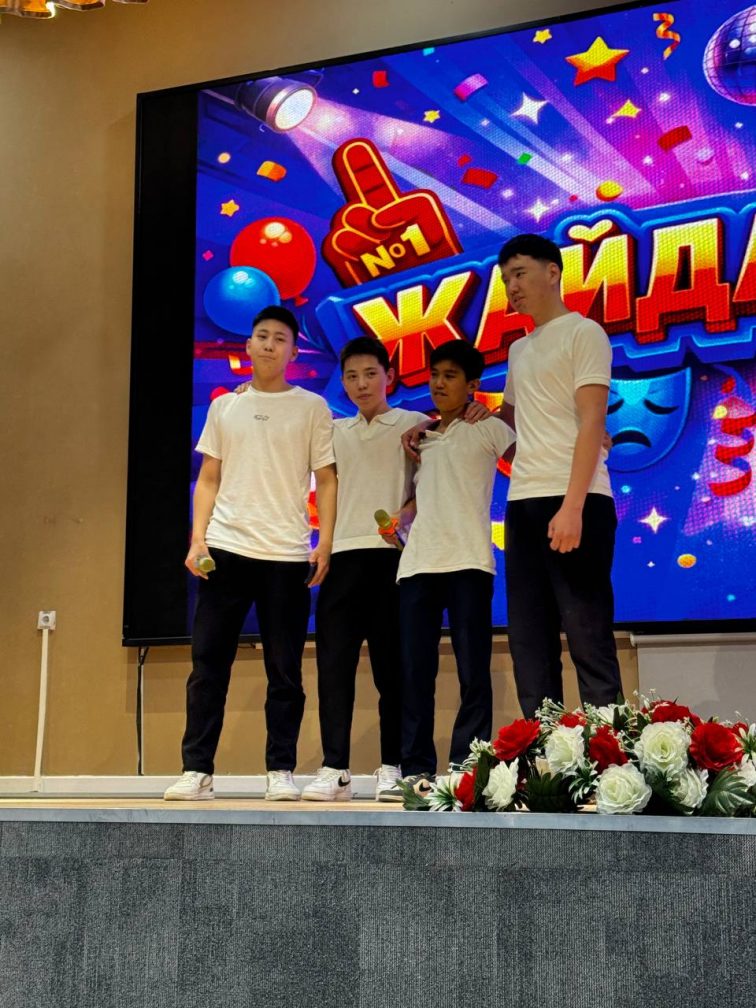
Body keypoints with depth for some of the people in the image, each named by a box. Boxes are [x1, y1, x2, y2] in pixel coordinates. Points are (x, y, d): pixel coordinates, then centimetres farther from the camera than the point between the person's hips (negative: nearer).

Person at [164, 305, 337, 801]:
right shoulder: (225, 407, 14)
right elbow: (209, 479, 13)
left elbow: (326, 480, 4)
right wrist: (198, 538, 1)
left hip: (287, 555, -2)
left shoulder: (312, 408, 7)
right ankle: (197, 770, 4)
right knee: (208, 663, -1)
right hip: (225, 549, 2)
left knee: (285, 670, 2)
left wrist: (325, 543, -6)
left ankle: (281, 771, 8)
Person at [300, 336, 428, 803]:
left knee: (391, 663, -2)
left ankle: (392, 768, 4)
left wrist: (406, 513, -12)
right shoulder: (335, 432, 19)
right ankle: (335, 769, -2)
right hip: (343, 554, 3)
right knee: (334, 660, -3)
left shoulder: (415, 424, 8)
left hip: (392, 554, -3)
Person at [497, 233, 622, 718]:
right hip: (523, 504, 8)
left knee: (588, 640, -8)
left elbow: (592, 423, -10)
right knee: (530, 644, 5)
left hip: (574, 502, -8)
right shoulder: (519, 350, 22)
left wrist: (572, 505, -20)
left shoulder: (583, 333, 0)